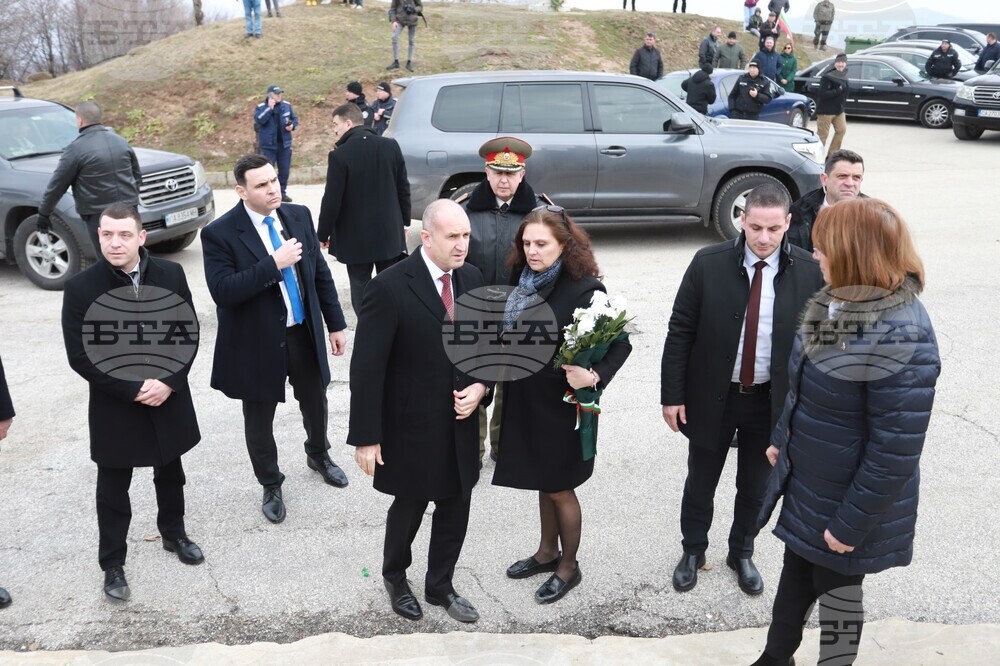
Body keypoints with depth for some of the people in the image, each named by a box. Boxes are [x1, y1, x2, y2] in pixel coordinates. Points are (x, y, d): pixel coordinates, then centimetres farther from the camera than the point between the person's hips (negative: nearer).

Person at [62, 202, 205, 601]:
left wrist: (168, 383, -15)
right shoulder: (81, 288, -14)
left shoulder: (171, 275, -7)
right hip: (114, 408, -2)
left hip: (169, 400, 3)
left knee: (170, 475, 21)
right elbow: (80, 357, -13)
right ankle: (112, 564, 28)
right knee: (113, 489, 12)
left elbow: (189, 333, -3)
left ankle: (173, 534, 44)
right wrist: (133, 390, -19)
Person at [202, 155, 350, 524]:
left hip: (305, 334, 4)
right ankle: (271, 486, 36)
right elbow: (223, 292, -26)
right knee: (259, 421, 12)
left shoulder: (299, 215, -1)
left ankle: (318, 455, 53)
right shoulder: (220, 233, -17)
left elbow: (320, 273, 6)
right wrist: (274, 263, -30)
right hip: (258, 343, -4)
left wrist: (336, 324, 7)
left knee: (315, 402, 23)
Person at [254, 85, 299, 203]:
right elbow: (258, 120, -22)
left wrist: (293, 126, -7)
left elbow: (294, 118, 15)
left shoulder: (286, 105, 5)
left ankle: (282, 192, 23)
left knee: (284, 170, 10)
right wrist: (269, 108, -23)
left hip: (284, 144, 4)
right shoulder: (261, 107, -6)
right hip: (268, 145, -4)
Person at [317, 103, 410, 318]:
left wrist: (323, 234, 0)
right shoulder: (391, 146, 0)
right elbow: (403, 189, 6)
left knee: (361, 289, 7)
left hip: (356, 237, -4)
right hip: (390, 233, 4)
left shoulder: (339, 155, -15)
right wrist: (404, 222, 17)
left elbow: (332, 201, -13)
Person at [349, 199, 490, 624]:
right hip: (411, 425, -5)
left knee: (455, 508, 16)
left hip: (460, 423, 5)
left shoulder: (472, 278, 0)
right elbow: (367, 368, -18)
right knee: (409, 507, 16)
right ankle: (395, 577, 45)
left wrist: (480, 386, -9)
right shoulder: (390, 287, -20)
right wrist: (366, 437, -17)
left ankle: (440, 585, 40)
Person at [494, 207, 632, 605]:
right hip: (525, 399, 6)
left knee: (560, 488, 9)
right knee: (543, 482, 21)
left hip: (562, 404, -6)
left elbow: (621, 341, -18)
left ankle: (568, 566, 30)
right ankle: (547, 552, 41)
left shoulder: (584, 288, -20)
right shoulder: (524, 280, -1)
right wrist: (507, 384, 2)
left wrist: (595, 376, -32)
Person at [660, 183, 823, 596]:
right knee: (700, 482, 16)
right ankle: (693, 551, 39)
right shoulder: (709, 264, -13)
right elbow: (679, 332, -8)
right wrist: (672, 395, -8)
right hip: (711, 396, -1)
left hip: (773, 402, 1)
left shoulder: (809, 273, -10)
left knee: (755, 487, 18)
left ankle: (742, 554, 41)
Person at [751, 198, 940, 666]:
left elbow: (895, 452, -26)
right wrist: (782, 439, 19)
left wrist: (850, 523, -20)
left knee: (836, 590, 15)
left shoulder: (900, 339, -31)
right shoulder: (841, 301, -3)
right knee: (795, 574, 24)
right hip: (806, 480, 8)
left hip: (846, 499, -8)